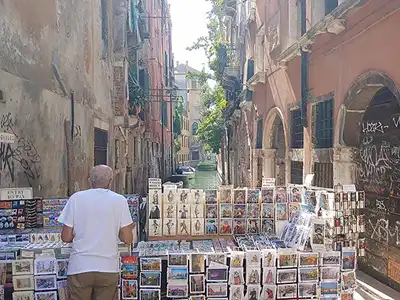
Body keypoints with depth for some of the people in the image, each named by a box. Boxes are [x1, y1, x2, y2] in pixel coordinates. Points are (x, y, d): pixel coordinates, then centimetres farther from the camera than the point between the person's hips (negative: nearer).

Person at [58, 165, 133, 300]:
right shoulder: (119, 200, -3)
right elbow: (128, 239, -4)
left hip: (80, 268, 0)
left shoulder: (76, 198, -2)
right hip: (108, 269, 0)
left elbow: (66, 237, 0)